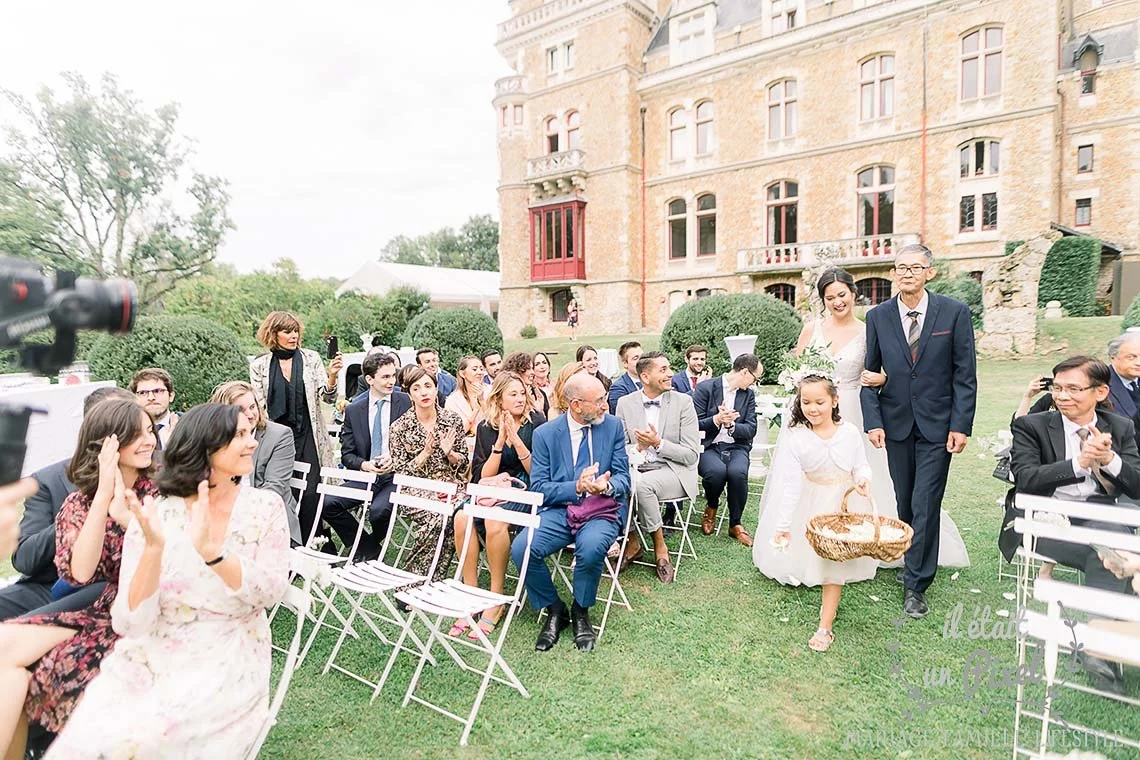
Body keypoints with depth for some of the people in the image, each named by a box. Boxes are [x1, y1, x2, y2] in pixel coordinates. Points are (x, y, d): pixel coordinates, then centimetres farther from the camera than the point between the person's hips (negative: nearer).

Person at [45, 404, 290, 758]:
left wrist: (210, 550, -25)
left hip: (228, 655, -1)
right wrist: (154, 547, -25)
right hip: (152, 652, 1)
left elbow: (270, 592, -12)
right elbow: (131, 624, -9)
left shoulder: (265, 506, -4)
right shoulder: (154, 516, -4)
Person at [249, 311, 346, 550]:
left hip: (308, 436, -1)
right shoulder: (259, 365, 6)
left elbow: (328, 397, -1)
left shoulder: (311, 358, 4)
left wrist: (332, 376, -21)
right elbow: (258, 407, 7)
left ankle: (316, 550, 7)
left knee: (309, 494, -10)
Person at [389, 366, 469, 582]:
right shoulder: (399, 428, 0)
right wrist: (426, 453, -13)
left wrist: (449, 453, -10)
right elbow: (401, 471, 0)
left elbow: (464, 463, 11)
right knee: (437, 518, -33)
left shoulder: (453, 420, 5)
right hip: (418, 489, -2)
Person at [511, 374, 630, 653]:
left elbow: (623, 477, 3)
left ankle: (581, 611, -1)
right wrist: (577, 487, -19)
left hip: (602, 509, 0)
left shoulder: (613, 426, 4)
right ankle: (554, 611, 4)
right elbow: (538, 488, -3)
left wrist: (606, 486, -21)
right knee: (521, 548, -25)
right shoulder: (545, 433, 0)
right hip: (558, 510, 1)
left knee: (591, 546, -34)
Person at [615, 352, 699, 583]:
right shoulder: (625, 403, 4)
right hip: (636, 470, 3)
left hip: (672, 472, -2)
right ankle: (631, 540, -5)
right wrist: (637, 448, -18)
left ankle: (660, 547, -11)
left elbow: (692, 455, -5)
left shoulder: (683, 402, -3)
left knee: (642, 484, -33)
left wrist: (658, 443, -19)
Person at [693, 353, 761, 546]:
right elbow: (693, 424, -7)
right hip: (708, 447, -3)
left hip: (736, 447, 3)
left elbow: (751, 429, 4)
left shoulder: (749, 394, 11)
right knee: (717, 471, -35)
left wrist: (731, 424, -15)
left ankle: (735, 524, -5)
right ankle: (711, 507, 2)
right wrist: (716, 420, -24)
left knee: (738, 472, -31)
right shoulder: (705, 388, -3)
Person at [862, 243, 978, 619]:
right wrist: (872, 421, -6)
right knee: (905, 502, 13)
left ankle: (915, 585, 9)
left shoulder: (955, 312, -4)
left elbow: (965, 374, -3)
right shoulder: (878, 316, 0)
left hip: (937, 425, -2)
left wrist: (961, 425, -8)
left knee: (925, 505, -2)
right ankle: (914, 562, 32)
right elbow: (869, 373, 2)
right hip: (896, 424, 2)